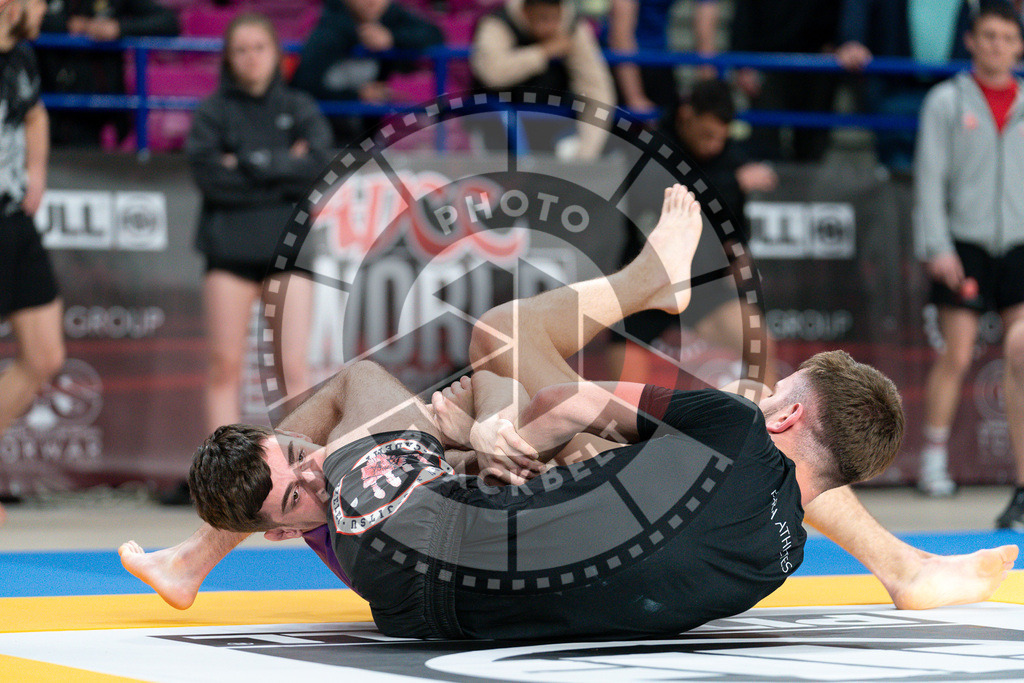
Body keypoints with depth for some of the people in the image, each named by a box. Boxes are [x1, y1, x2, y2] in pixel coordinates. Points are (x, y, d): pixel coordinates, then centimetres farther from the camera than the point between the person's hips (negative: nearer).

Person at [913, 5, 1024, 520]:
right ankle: (933, 461, 20)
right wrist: (936, 246, -10)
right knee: (956, 356, -1)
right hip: (963, 242, -1)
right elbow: (930, 177, -1)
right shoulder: (947, 101, 3)